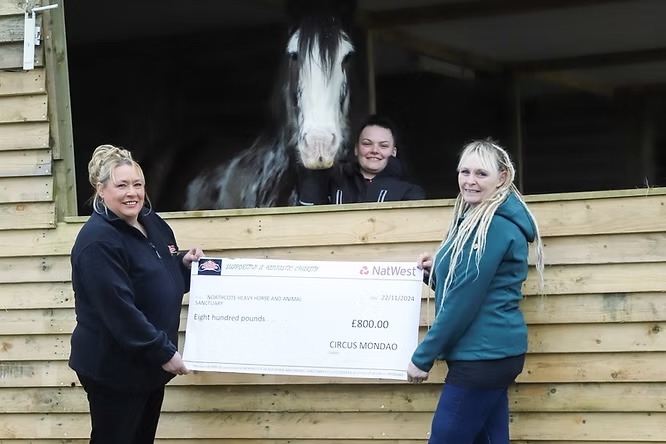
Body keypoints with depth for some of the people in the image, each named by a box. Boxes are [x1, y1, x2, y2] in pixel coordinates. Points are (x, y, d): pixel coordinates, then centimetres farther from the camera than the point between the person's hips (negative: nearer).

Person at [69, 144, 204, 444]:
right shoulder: (98, 241, -21)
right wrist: (164, 352, -24)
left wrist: (184, 264, 0)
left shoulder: (153, 224, 6)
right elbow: (118, 310, -27)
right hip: (114, 369, -9)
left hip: (150, 364, 9)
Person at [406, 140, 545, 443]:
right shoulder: (477, 219, 17)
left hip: (483, 356, -10)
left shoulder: (493, 225, -15)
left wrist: (422, 356, -13)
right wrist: (434, 272, 4)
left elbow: (465, 300, -18)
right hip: (491, 353, 10)